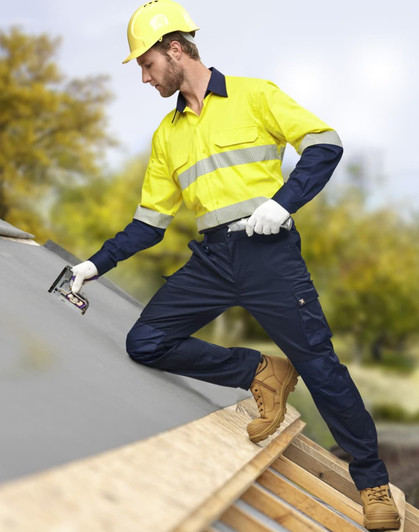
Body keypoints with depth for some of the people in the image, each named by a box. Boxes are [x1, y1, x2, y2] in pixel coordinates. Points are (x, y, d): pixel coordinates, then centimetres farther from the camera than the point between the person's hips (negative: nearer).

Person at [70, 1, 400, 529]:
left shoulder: (253, 95, 2)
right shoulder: (167, 135, 16)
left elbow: (325, 143, -3)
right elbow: (149, 221, 18)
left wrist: (281, 202, -16)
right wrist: (96, 264, 11)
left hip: (268, 252, -5)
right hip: (211, 259, 5)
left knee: (319, 365, -4)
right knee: (145, 343, -8)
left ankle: (372, 482, 14)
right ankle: (261, 375, 4)